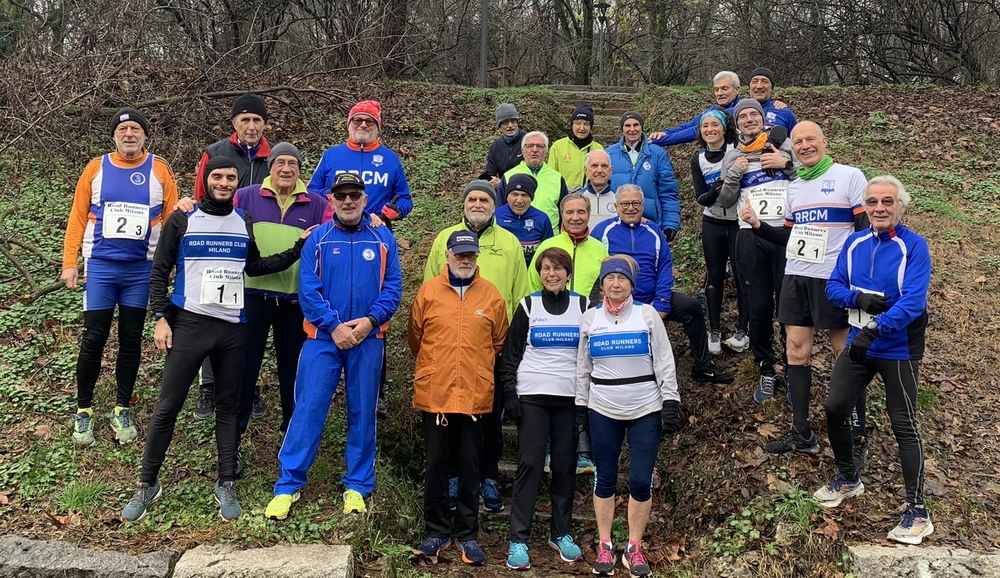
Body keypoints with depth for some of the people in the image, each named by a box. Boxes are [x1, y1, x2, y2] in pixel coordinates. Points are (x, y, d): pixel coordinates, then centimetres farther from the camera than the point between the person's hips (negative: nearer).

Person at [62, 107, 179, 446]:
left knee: (131, 341, 9)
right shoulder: (96, 168, 3)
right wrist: (69, 262, -1)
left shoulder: (159, 170, 2)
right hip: (100, 266, 0)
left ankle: (122, 409, 22)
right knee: (93, 339, 1)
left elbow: (171, 218, 2)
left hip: (142, 270, 0)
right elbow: (78, 216, 4)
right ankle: (84, 409, 17)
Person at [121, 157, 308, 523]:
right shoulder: (182, 220, 0)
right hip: (188, 323, -2)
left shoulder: (246, 223, 9)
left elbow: (255, 267, 17)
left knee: (228, 406, 8)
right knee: (168, 406, 0)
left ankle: (227, 485, 16)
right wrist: (160, 318, -7)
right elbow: (159, 272, 2)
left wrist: (297, 249, 7)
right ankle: (147, 484, 12)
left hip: (233, 327, 3)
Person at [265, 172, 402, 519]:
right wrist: (333, 325, -14)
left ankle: (357, 486, 19)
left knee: (362, 414, 7)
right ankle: (288, 485, 8)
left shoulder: (383, 238, 5)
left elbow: (393, 287, 0)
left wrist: (370, 320, -14)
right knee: (307, 409, -2)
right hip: (323, 337, -1)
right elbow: (307, 289, -4)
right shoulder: (318, 238, 3)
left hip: (368, 340, 1)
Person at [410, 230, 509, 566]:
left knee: (470, 466, 9)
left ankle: (467, 535, 20)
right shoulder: (428, 291, 0)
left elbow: (499, 342, 10)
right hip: (434, 394, 0)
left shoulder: (491, 295, 2)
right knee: (436, 465, 8)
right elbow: (416, 337, 10)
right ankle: (437, 531, 22)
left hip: (476, 396, 0)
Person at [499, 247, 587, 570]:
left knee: (565, 465, 5)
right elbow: (510, 355, 4)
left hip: (570, 398, 2)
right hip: (532, 397, -1)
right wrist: (509, 394, -5)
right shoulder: (528, 306, 5)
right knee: (530, 464, -5)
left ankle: (561, 533, 19)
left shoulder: (583, 306, 7)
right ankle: (518, 540, 0)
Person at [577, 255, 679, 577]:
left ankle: (634, 548, 17)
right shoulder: (590, 319, 4)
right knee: (605, 479, 8)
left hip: (646, 410, -1)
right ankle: (605, 546, 21)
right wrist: (580, 408, 6)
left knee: (641, 481, 1)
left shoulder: (647, 315, 0)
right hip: (603, 411, 1)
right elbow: (582, 368, 9)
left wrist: (670, 404, -6)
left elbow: (664, 364, 0)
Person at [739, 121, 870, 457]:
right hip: (796, 277, 6)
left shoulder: (849, 176, -3)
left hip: (834, 279, -6)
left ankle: (857, 436, 11)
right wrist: (757, 225, 4)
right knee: (796, 351, 4)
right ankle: (802, 435, 12)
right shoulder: (794, 186, 15)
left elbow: (867, 231, -6)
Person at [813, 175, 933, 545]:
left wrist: (875, 329, -34)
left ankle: (917, 511, 9)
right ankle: (848, 478, 30)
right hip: (858, 345, 5)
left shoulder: (914, 247, -14)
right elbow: (833, 287, 3)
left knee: (903, 425, -1)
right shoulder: (854, 244, 3)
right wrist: (859, 298, -18)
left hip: (898, 350, -5)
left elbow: (913, 300, -23)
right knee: (835, 408, 6)